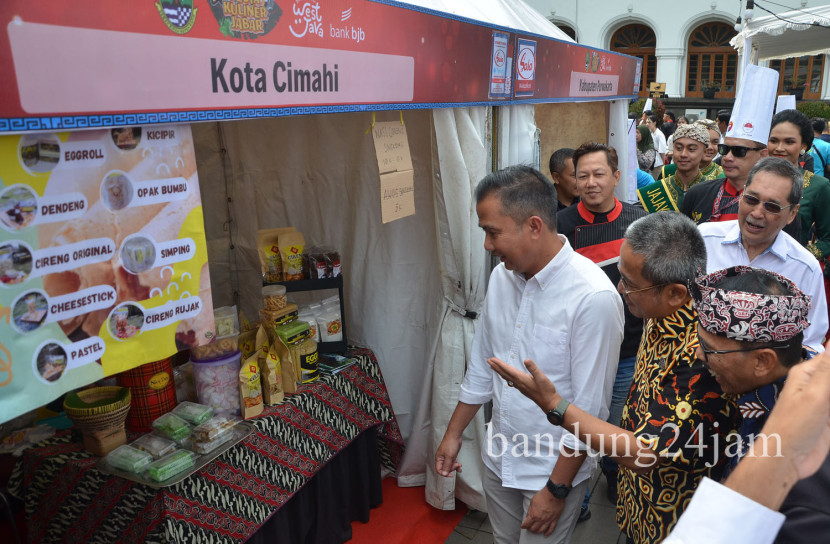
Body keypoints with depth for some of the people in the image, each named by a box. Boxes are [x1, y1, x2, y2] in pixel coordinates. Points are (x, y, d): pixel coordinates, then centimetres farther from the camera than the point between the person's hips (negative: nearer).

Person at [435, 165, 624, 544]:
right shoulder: (501, 276, -5)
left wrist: (556, 489, -15)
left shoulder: (594, 297, -26)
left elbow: (589, 408, -21)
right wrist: (454, 433, 10)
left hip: (554, 466, -6)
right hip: (498, 456, 6)